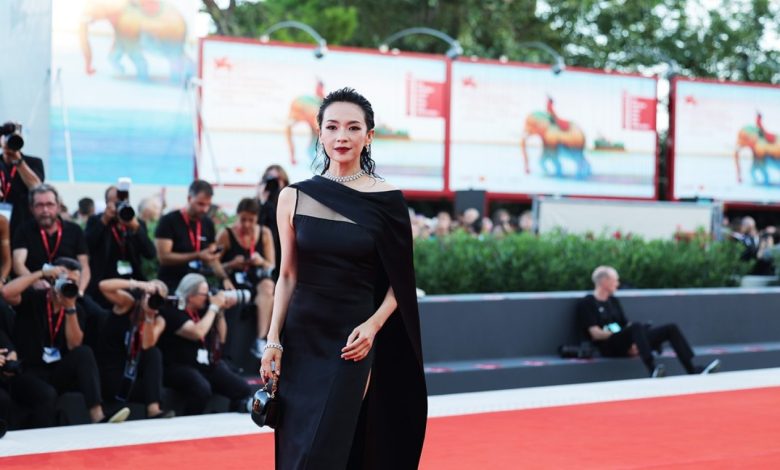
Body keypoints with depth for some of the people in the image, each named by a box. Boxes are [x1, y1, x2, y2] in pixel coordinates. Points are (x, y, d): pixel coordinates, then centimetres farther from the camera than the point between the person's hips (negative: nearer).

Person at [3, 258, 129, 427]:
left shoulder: (76, 310, 8)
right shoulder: (33, 299, -3)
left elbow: (75, 347, -6)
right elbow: (6, 292, -25)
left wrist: (70, 308, -15)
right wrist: (42, 273, -20)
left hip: (58, 374, 4)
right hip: (27, 374, -4)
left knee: (84, 353, -25)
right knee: (47, 394, -37)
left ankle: (98, 418, -35)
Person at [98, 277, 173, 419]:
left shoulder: (158, 320, 1)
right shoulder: (127, 303, -6)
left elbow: (147, 346, -19)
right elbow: (103, 286, -25)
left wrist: (149, 316, -29)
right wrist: (137, 284, -33)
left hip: (131, 373, 5)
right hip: (110, 372, -5)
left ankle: (154, 410, -35)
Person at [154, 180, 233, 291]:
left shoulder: (208, 224, 8)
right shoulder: (168, 221, -8)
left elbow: (212, 258, 13)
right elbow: (163, 257, -16)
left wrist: (224, 278, -5)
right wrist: (198, 256, -22)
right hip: (170, 286, -5)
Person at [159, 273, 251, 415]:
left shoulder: (201, 309, 13)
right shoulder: (172, 312, -9)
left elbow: (221, 338, 20)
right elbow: (197, 333, -25)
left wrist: (221, 311, 6)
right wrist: (214, 307, -14)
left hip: (209, 365, 7)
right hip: (180, 367, -7)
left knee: (243, 390, -15)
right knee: (202, 389, -39)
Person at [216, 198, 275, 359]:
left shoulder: (265, 233, 7)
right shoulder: (225, 235, -2)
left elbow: (271, 266, 10)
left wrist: (262, 262, -13)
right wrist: (232, 264, -19)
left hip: (259, 279, 2)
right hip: (233, 281, -2)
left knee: (268, 286, -32)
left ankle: (261, 340, -34)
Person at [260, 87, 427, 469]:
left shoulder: (387, 201, -4)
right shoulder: (295, 197, 2)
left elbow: (400, 282, 1)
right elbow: (288, 276, 7)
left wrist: (373, 325, -15)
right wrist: (273, 341, -1)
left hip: (355, 341, -2)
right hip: (302, 337, 3)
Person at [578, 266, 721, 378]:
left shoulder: (613, 301, 24)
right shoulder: (587, 304, 0)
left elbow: (626, 325, 17)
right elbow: (595, 333, -10)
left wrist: (633, 341, -4)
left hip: (625, 345, 8)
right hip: (610, 347, -8)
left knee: (671, 328, -3)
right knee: (637, 327, -38)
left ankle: (693, 370, -13)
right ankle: (653, 370, -57)